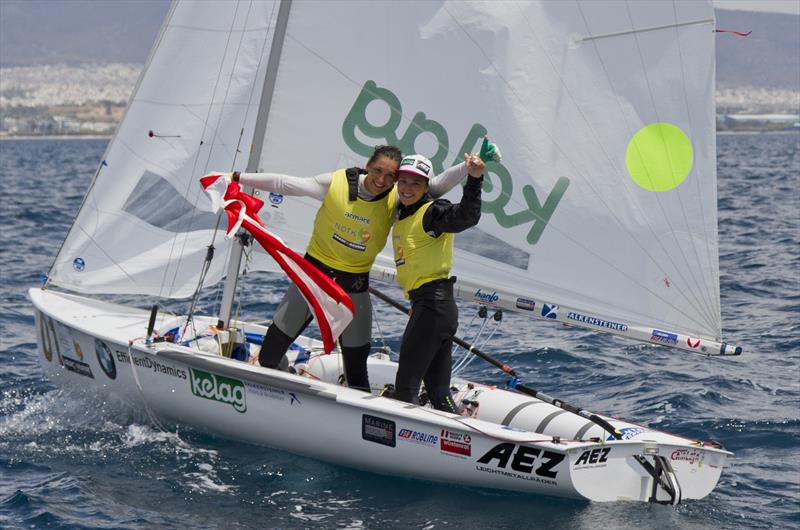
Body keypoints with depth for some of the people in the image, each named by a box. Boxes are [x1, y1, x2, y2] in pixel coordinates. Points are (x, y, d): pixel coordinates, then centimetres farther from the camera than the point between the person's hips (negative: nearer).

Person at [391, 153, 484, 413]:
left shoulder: (432, 211, -9)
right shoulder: (403, 215, 17)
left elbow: (467, 216, -28)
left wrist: (474, 179, -40)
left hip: (433, 305, -10)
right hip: (425, 304, 10)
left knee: (406, 386, -7)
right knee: (438, 392, 12)